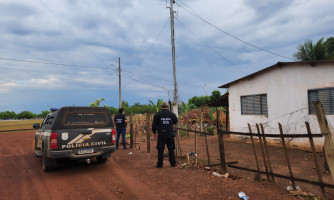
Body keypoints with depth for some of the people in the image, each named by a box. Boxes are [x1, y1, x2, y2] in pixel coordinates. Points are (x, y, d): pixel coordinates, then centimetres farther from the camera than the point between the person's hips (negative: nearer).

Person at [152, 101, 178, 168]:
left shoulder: (157, 114, -2)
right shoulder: (171, 114, 2)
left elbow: (154, 124, 1)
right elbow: (176, 121, 15)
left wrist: (154, 132, 14)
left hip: (161, 134, -2)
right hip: (170, 134, 2)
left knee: (160, 150, 4)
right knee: (171, 149, 11)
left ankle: (160, 164, 6)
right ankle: (173, 163, 17)